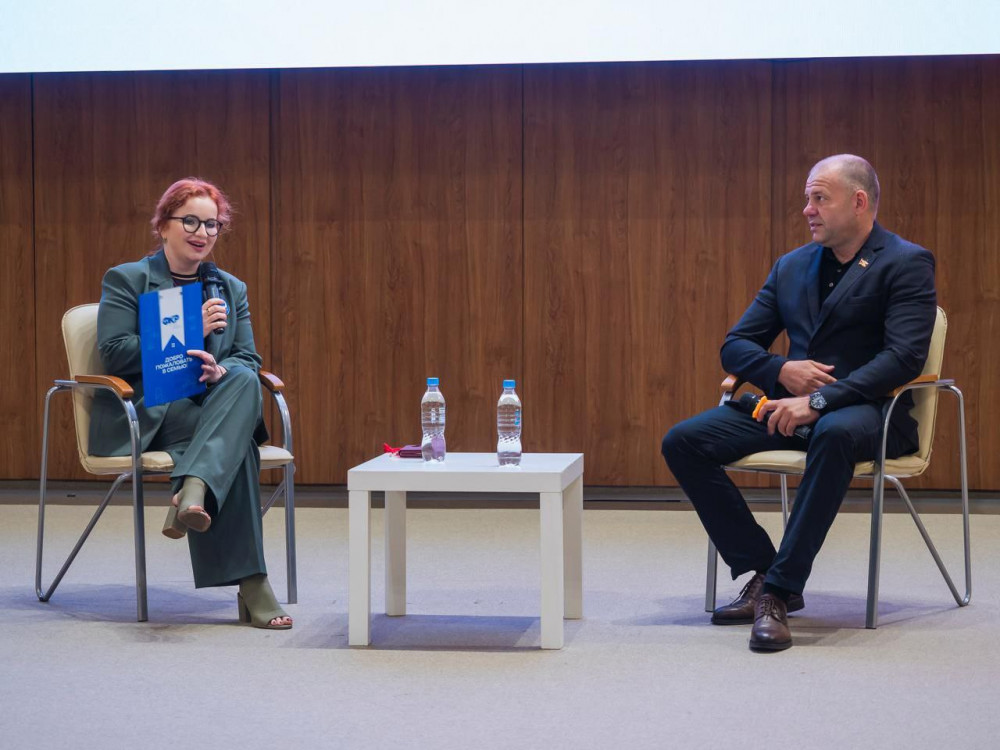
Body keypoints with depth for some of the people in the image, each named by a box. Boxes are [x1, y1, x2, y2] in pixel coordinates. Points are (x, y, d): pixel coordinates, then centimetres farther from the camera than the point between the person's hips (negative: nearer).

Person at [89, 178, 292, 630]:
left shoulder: (231, 289, 20)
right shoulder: (125, 280, 6)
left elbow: (248, 361, 10)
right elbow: (114, 354, -7)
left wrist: (221, 370, -16)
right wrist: (189, 332, -14)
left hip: (208, 412, 4)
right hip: (143, 416, -4)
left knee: (243, 382, -33)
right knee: (237, 440, -33)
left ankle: (193, 492, -48)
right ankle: (250, 585, -40)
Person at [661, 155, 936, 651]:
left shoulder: (906, 264, -3)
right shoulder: (791, 267, 16)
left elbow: (905, 356, -17)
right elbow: (735, 346, 14)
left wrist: (821, 400, -26)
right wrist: (782, 371, -9)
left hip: (866, 410, -6)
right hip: (792, 405, 6)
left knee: (835, 433, -42)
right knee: (683, 441, -12)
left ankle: (779, 591, -37)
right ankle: (758, 572, -8)